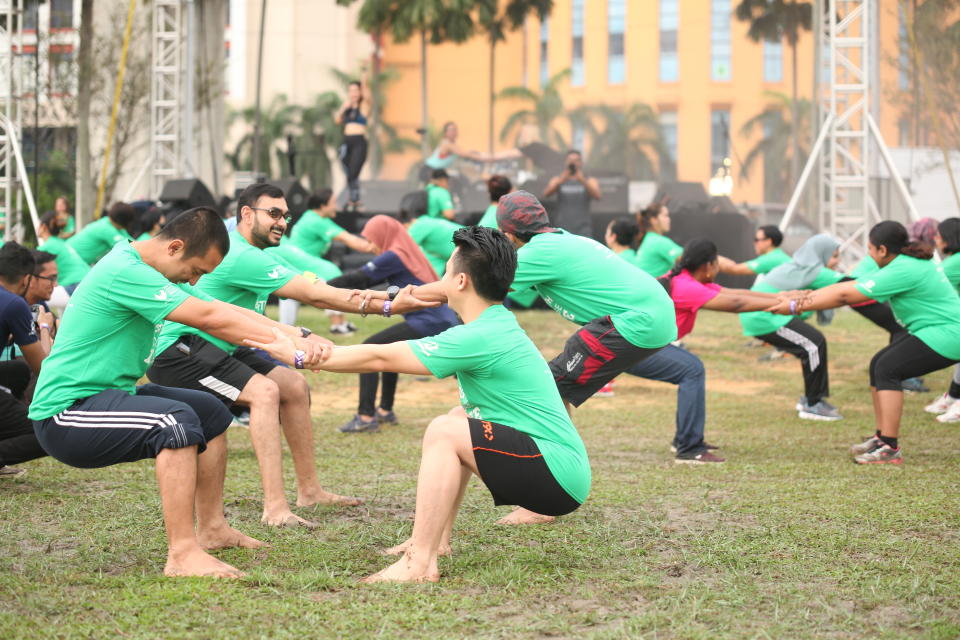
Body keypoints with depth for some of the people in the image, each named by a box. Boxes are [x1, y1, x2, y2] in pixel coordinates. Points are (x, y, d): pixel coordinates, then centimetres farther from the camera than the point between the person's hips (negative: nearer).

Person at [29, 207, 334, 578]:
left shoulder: (157, 272, 10)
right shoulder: (124, 272, -22)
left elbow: (225, 311, 5)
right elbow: (209, 319, -26)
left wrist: (298, 338, -8)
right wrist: (291, 347, -24)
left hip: (108, 395, 11)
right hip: (66, 414, -11)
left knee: (212, 414, 17)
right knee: (176, 421, -32)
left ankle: (211, 529, 25)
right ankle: (182, 554, -32)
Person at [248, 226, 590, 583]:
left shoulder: (479, 338, -17)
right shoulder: (499, 324, 12)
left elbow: (380, 358, -12)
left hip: (559, 476, -10)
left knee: (444, 432, -18)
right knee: (460, 420, 23)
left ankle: (419, 563, -19)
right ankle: (437, 540, 20)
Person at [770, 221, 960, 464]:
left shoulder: (903, 271, -22)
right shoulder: (902, 263, 9)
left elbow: (845, 295, -20)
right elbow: (851, 286, 8)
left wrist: (797, 306, -14)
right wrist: (809, 296, 0)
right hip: (934, 330, 10)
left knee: (887, 369, -15)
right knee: (878, 365, 7)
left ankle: (890, 449, -14)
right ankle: (882, 438, 14)